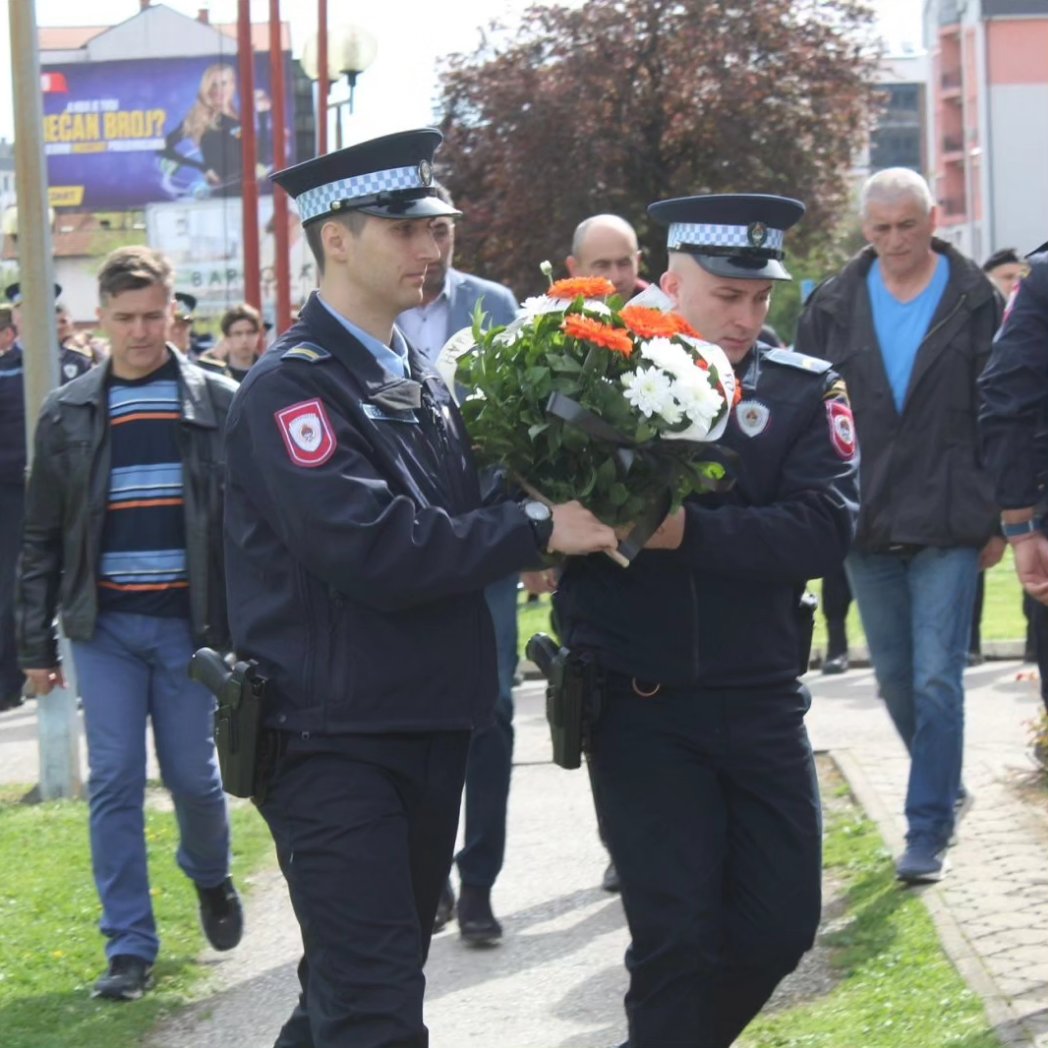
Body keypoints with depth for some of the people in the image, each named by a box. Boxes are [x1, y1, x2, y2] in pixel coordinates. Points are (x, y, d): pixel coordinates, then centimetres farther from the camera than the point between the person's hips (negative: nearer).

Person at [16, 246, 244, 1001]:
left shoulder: (218, 403, -1)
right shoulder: (70, 414, 4)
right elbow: (43, 537, 8)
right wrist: (36, 641, 5)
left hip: (190, 623, -1)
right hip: (103, 626, 1)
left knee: (193, 774, 6)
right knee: (114, 783, -1)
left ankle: (211, 877, 38)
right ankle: (130, 948, 5)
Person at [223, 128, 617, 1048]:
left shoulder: (422, 378, 14)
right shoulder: (292, 386, -13)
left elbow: (460, 516, 15)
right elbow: (372, 549, -24)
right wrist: (537, 528, -20)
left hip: (430, 724, 8)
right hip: (334, 738, -8)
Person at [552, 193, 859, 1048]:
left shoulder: (805, 391, 0)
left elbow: (826, 527, -14)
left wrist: (690, 532, -25)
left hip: (763, 702, 3)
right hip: (640, 709, -2)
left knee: (782, 925, 9)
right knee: (676, 935, -3)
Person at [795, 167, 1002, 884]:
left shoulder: (975, 301, -1)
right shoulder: (834, 308, 5)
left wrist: (997, 520, -2)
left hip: (948, 524, -3)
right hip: (866, 524, 3)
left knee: (937, 680, -6)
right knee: (896, 678, 13)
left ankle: (928, 831, 0)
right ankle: (945, 788, 34)